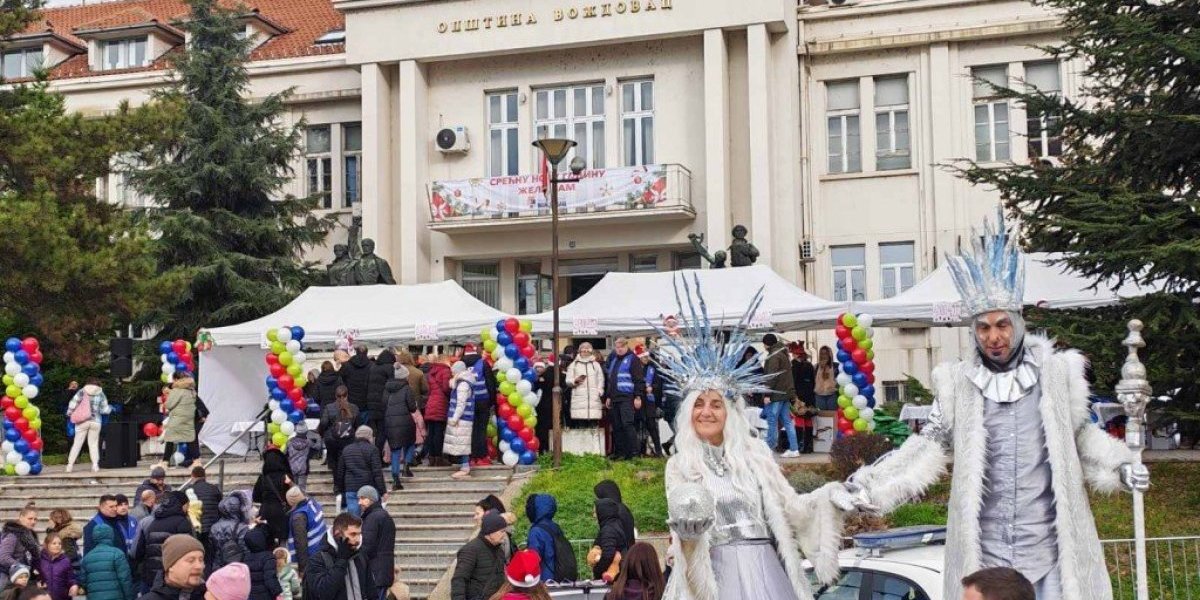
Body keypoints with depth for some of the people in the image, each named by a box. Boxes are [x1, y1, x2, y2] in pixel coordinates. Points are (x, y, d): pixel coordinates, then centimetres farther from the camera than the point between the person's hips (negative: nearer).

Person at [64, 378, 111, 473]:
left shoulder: (82, 392, 2)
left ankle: (70, 465, 3)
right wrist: (110, 409, 23)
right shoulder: (101, 394, 3)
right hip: (95, 421, 0)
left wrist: (69, 414, 12)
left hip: (82, 421, 0)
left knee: (77, 443, 5)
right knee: (93, 443, 9)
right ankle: (95, 465, 0)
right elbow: (104, 410, 3)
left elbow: (72, 404, -3)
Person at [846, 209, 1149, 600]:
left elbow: (1081, 437, 14)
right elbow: (930, 446, 9)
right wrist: (872, 482, 0)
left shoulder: (1058, 374, 3)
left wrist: (1121, 466, -1)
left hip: (1051, 551, 0)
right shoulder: (956, 384, 2)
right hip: (984, 554, 0)